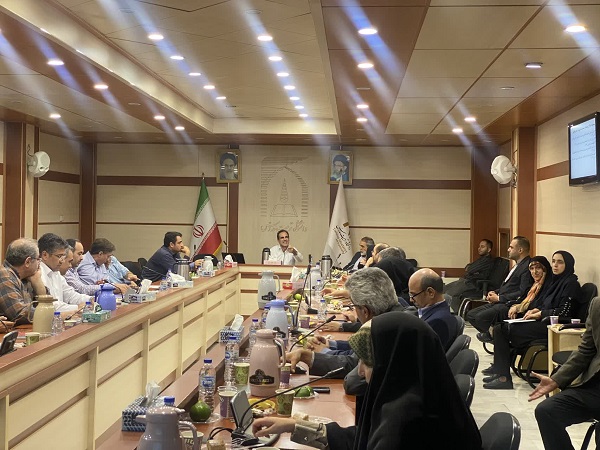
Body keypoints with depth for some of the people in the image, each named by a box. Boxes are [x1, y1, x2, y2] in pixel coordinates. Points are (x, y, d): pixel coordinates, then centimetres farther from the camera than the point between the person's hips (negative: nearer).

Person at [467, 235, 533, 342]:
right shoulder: (518, 265, 20)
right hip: (500, 302, 11)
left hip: (510, 305, -11)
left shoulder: (527, 267, -14)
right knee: (471, 314, 3)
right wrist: (494, 293, 8)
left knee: (481, 317, -27)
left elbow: (523, 293, -21)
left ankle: (492, 335, 0)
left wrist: (499, 298, -16)